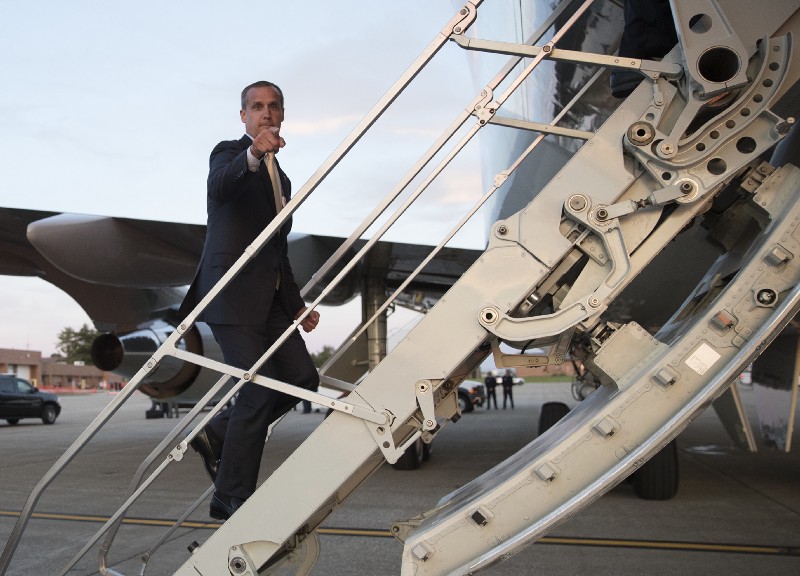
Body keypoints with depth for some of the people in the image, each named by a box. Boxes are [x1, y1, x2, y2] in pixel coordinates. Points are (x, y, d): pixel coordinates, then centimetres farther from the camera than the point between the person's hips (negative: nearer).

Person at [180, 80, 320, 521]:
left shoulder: (280, 178, 23)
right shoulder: (228, 152, 1)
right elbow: (220, 185, -26)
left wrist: (298, 304, 23)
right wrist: (253, 155, -46)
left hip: (271, 299, 8)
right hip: (233, 294, -8)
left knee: (302, 378, -1)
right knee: (259, 390, -10)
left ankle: (216, 435, 17)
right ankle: (231, 498, 6)